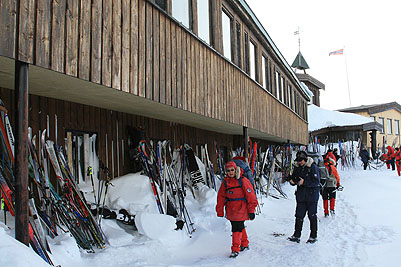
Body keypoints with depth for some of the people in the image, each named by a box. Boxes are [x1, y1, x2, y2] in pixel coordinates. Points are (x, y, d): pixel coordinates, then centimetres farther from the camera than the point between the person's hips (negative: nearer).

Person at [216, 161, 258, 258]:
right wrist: (220, 211, 9)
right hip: (231, 211, 5)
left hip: (241, 209, -5)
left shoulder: (243, 181, -9)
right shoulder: (225, 182, 5)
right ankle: (245, 244, 35)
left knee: (237, 229, -9)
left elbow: (251, 196, -8)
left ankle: (235, 249, 0)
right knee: (240, 227, 18)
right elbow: (221, 197, 10)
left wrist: (251, 210, -9)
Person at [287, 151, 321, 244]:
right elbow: (294, 177, 16)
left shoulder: (313, 167, -12)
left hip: (312, 196, -5)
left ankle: (313, 236, 17)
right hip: (301, 196, 5)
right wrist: (292, 181, -6)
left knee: (312, 216, 5)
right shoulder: (297, 167, 6)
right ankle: (296, 235, 13)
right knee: (299, 215, 6)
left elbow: (316, 182, -18)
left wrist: (304, 182, -25)